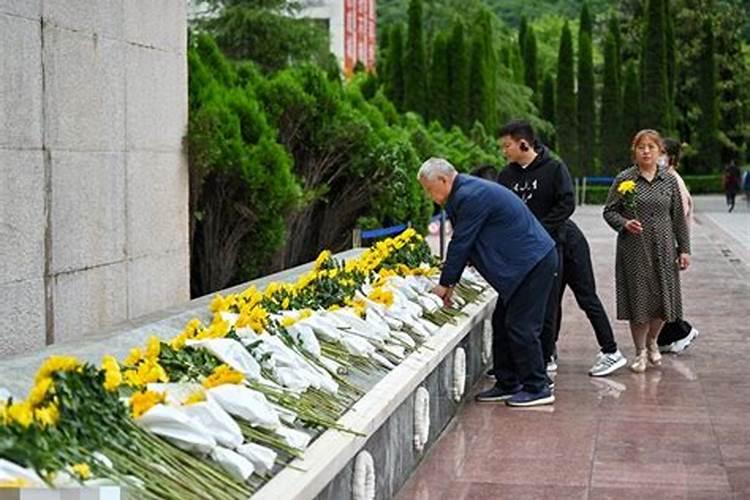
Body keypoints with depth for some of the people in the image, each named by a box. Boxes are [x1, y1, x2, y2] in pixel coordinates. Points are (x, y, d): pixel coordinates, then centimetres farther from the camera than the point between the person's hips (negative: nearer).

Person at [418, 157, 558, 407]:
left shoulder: (470, 197, -19)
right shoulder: (468, 192, 14)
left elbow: (461, 243, -16)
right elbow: (463, 243, 18)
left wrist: (445, 283, -6)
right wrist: (450, 282, 14)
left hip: (533, 264, -11)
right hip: (527, 262, 11)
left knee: (521, 327, -6)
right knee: (502, 323, 13)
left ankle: (537, 388, 4)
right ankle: (507, 385, 20)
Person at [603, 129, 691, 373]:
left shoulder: (669, 180, 6)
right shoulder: (624, 179, -1)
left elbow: (678, 216, 9)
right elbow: (609, 211, 3)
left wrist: (684, 249, 7)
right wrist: (625, 223, -17)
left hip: (663, 248, 2)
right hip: (634, 249, -2)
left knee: (663, 297, 4)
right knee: (639, 299, 1)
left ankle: (652, 340, 32)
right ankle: (640, 351, 18)